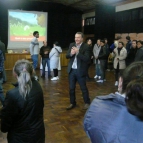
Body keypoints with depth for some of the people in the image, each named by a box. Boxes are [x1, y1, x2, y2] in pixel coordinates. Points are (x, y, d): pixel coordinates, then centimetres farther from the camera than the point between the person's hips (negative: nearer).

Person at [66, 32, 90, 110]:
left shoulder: (86, 47, -10)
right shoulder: (71, 45, 7)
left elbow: (87, 59, -19)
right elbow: (67, 56, 6)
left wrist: (78, 52, -26)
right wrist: (71, 53, -16)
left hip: (80, 71, -5)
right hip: (71, 70, 5)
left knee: (83, 88, 7)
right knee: (71, 88, 13)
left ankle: (87, 103, 24)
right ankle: (72, 103, 28)